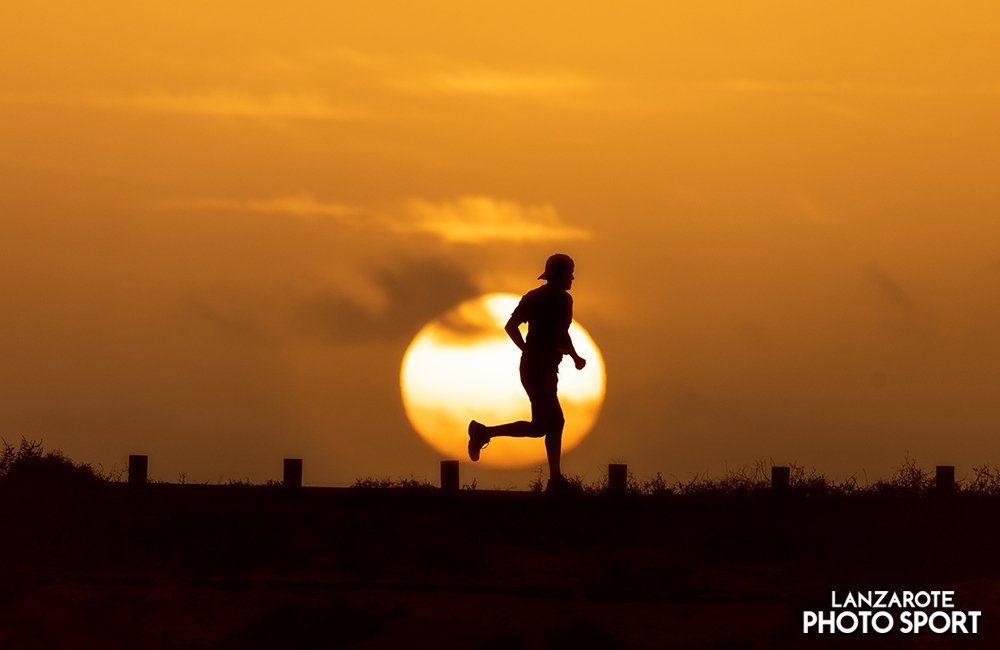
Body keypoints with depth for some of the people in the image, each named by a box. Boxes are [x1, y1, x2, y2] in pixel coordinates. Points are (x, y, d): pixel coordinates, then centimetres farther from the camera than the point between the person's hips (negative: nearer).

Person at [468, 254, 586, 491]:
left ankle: (556, 480, 13)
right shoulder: (563, 299, -11)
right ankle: (484, 433, -13)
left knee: (556, 422, 14)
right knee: (540, 426, -7)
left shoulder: (533, 296, 12)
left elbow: (510, 326, 11)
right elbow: (561, 334, -22)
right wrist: (576, 358, -7)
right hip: (543, 371, -9)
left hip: (529, 364, 9)